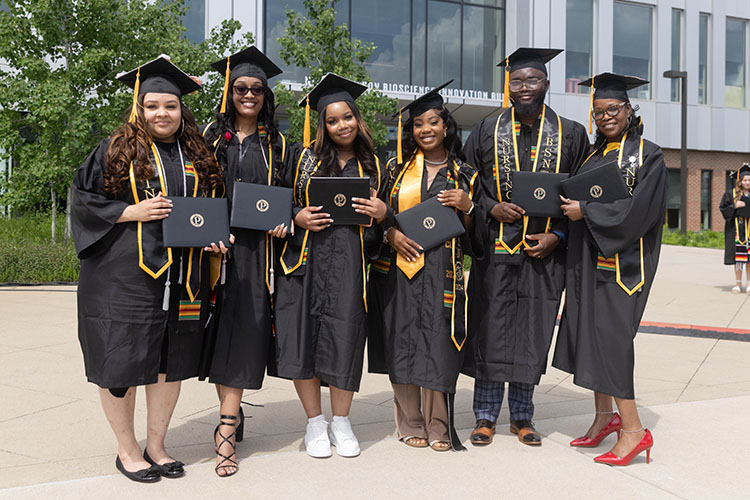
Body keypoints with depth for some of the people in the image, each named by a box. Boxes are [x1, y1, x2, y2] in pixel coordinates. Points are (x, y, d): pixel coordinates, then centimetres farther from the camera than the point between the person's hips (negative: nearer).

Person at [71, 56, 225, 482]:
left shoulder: (197, 157, 12)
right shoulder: (116, 151, 1)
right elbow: (84, 199, -1)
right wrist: (133, 212, -13)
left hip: (180, 279, 4)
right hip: (125, 276, -3)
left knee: (172, 361, 8)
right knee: (121, 359, 2)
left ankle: (156, 446, 24)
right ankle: (127, 450, 19)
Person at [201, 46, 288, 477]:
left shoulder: (275, 144, 12)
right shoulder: (213, 137, 11)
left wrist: (283, 222, -6)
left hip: (257, 247, -1)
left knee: (246, 326, -8)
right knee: (221, 325, 2)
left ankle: (226, 429, -6)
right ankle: (233, 413, 18)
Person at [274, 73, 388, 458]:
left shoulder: (371, 166, 14)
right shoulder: (302, 157, 9)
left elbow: (379, 230, 18)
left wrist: (381, 213, -3)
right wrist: (297, 218, -8)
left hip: (348, 263, 1)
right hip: (304, 259, 0)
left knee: (344, 338, -2)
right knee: (302, 337, -2)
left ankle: (341, 422, 18)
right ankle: (315, 423, 16)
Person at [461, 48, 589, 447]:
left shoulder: (571, 135, 6)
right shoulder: (486, 132, 6)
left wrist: (557, 235, -6)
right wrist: (493, 208, -9)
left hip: (544, 251, 0)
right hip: (495, 249, 0)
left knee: (533, 334, 6)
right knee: (489, 330, 3)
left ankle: (522, 415, 22)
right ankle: (485, 416, 16)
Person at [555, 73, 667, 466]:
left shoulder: (647, 154, -4)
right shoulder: (593, 154, 16)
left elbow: (639, 209, -15)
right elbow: (575, 197, 20)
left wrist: (586, 212, -16)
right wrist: (569, 208, -2)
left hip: (621, 260, -7)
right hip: (587, 257, 7)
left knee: (609, 336, -12)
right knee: (589, 332, 7)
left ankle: (632, 430, -5)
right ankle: (605, 416, 19)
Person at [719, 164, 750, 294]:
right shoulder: (731, 194, 5)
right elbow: (723, 209, 2)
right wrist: (735, 206, -13)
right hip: (736, 228, -1)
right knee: (738, 255, 0)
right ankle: (738, 283, 8)